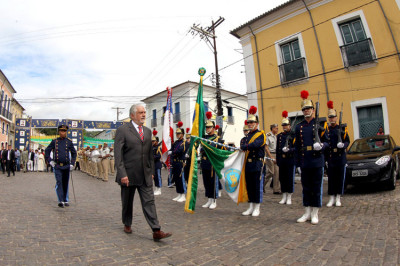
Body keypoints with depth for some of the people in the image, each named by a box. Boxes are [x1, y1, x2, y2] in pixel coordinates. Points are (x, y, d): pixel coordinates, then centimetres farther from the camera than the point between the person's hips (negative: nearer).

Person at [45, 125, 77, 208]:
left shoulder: (69, 142, 4)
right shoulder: (54, 141, 2)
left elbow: (74, 153, 11)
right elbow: (47, 151, 10)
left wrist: (72, 163, 4)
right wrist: (50, 161, 0)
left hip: (66, 166, 1)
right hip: (57, 166, -1)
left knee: (65, 184, 9)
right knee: (59, 182, -13)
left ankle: (65, 200, 20)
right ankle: (60, 201, -15)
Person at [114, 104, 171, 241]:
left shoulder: (148, 131, 11)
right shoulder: (122, 130, -6)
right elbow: (118, 154, -11)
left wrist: (151, 171, 11)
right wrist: (122, 174, -16)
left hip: (145, 175, 4)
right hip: (129, 175, -3)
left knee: (149, 202, -1)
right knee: (127, 202, 14)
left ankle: (156, 231, 0)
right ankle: (127, 224, 37)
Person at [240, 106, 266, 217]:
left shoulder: (261, 135, -5)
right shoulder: (247, 136, 17)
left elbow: (255, 144, -23)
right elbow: (242, 144, 6)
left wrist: (244, 146, -13)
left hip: (257, 164, -6)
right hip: (247, 165, 6)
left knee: (257, 186, 1)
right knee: (249, 186, 10)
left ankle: (257, 208, 12)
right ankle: (251, 207, 21)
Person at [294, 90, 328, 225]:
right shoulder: (299, 127, 10)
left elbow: (326, 141, 3)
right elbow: (297, 145, 11)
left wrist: (321, 146, -20)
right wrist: (297, 161, 7)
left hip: (317, 161, -3)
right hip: (304, 162, 3)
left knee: (316, 187, 4)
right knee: (306, 187, 9)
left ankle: (315, 214, 16)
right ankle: (307, 212, 21)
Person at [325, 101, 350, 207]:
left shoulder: (342, 128, 5)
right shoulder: (326, 130, 6)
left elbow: (347, 141, 6)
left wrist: (343, 145, -18)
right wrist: (325, 158, 1)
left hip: (341, 157, 0)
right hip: (331, 158, 0)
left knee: (340, 177, 3)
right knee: (331, 178, 3)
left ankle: (338, 198, 13)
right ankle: (332, 198, 11)